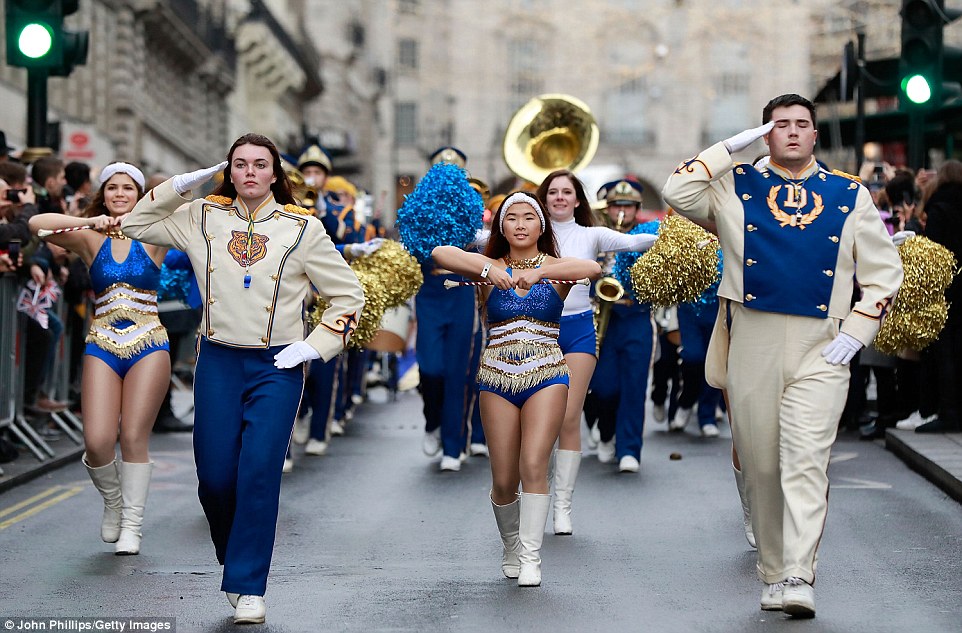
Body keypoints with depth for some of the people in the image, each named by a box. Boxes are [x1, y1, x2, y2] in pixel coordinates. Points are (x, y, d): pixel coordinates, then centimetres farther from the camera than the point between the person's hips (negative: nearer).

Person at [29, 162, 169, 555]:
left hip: (148, 346, -1)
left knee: (134, 438, -4)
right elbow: (37, 224, -9)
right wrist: (91, 221, -19)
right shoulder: (90, 241, 6)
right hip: (102, 347, 1)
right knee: (97, 442, -9)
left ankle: (132, 524, 8)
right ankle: (112, 501, 20)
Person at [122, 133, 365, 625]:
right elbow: (135, 225, 15)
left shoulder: (301, 228, 2)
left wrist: (315, 346, -4)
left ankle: (248, 587, -6)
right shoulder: (204, 218, 7)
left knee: (259, 473, -11)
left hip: (277, 367, -2)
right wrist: (178, 187, 2)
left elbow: (348, 295, 7)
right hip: (218, 362, 2)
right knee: (214, 477, -1)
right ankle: (236, 557, 24)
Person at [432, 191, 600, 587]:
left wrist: (539, 272, -33)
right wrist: (486, 269, -29)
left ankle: (531, 557, -9)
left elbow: (592, 269, -20)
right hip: (498, 380, 1)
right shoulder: (490, 268, 4)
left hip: (547, 378, -1)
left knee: (533, 466, -16)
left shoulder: (555, 267, 3)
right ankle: (511, 547, 27)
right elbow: (440, 254, -13)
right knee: (503, 480, 3)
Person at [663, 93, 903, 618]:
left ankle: (799, 579, -19)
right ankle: (772, 574, 17)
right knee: (760, 466, 6)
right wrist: (729, 147, -3)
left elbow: (884, 271, 13)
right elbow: (677, 194, -6)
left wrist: (856, 331, 1)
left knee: (806, 460, -14)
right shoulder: (737, 187, 10)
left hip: (821, 353, -1)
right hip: (752, 350, 1)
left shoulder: (850, 196, 11)